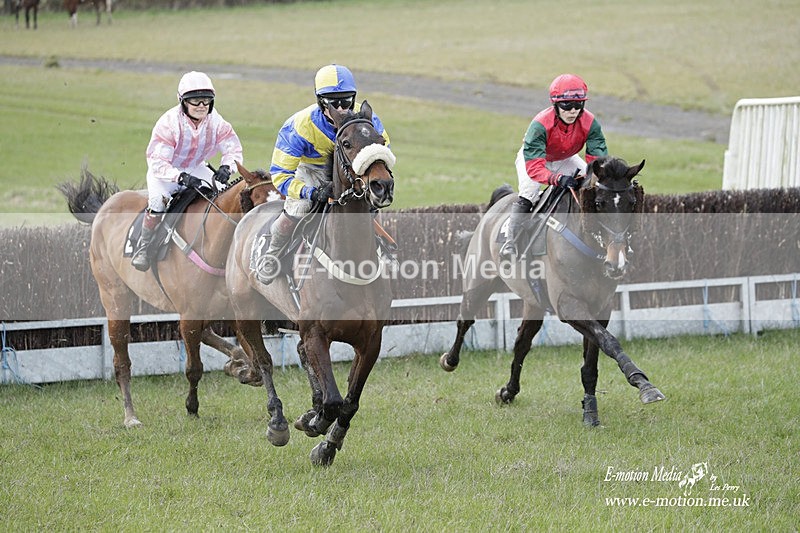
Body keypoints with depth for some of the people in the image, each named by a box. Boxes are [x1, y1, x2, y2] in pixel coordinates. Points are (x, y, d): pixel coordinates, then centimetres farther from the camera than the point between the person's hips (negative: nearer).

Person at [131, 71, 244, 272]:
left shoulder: (215, 122, -13)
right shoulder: (169, 123, -27)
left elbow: (234, 149, -6)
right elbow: (157, 163, -30)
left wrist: (226, 167, -30)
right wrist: (181, 177, -46)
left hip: (196, 169, 4)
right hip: (166, 171, -4)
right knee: (158, 199, -32)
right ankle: (143, 246, -15)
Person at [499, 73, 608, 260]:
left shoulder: (590, 123, -30)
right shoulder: (540, 124, -40)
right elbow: (533, 166, -47)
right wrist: (558, 179, -64)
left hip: (565, 160, 4)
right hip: (533, 156, -4)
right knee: (529, 193, -27)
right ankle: (510, 244, -17)